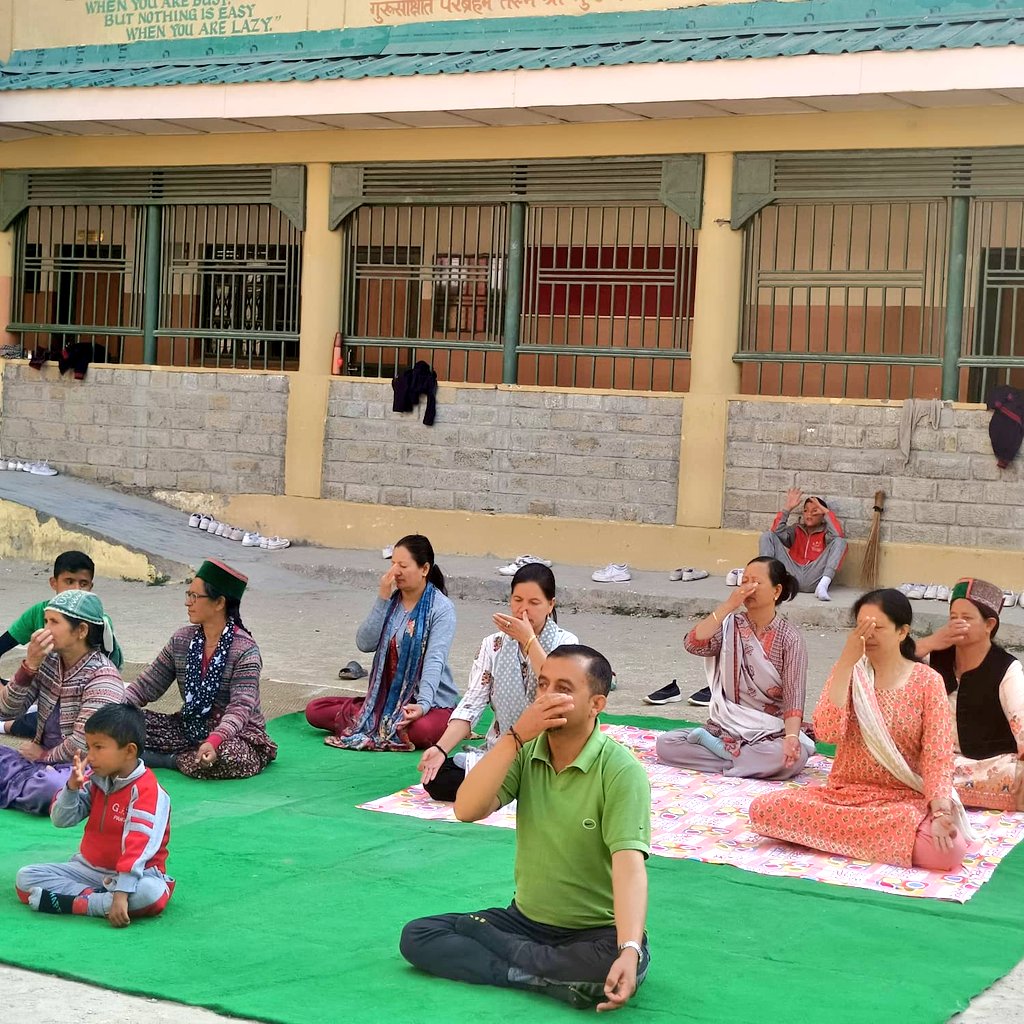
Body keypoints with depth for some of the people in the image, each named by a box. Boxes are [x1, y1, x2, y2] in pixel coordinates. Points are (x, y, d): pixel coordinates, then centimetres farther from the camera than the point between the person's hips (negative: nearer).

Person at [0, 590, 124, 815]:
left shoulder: (102, 677, -16)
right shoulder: (48, 661, 4)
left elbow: (81, 746, -19)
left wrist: (44, 756, -4)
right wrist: (30, 664, -13)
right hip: (44, 761, 6)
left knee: (53, 786, -36)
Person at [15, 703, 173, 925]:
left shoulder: (147, 790, -19)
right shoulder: (95, 781, 4)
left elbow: (138, 845, -28)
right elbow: (61, 820, 3)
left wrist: (121, 893, -36)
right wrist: (72, 787, -16)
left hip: (134, 873, -7)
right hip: (89, 868, 7)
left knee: (153, 894, -41)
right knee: (26, 877, -9)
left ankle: (76, 903, -30)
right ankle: (97, 897, -22)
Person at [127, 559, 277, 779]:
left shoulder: (244, 650, -17)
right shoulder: (182, 640, 3)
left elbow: (240, 707, -27)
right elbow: (148, 685, 5)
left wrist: (214, 741, -43)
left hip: (237, 735, -5)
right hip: (189, 728, 5)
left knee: (230, 757, -40)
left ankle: (171, 760, -16)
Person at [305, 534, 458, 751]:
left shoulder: (441, 608, -9)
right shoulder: (390, 601, 7)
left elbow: (435, 660, -21)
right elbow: (365, 644, -5)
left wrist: (423, 705, -36)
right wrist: (382, 599, -12)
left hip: (430, 700, -5)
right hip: (386, 698, 6)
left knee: (422, 730, -41)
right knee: (314, 710, -8)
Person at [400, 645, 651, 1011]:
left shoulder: (621, 771, -18)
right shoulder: (526, 751, -2)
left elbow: (629, 865, -29)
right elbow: (467, 810, -16)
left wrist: (629, 951, -45)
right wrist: (516, 736, -25)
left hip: (597, 933, -5)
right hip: (526, 919, 5)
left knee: (622, 963, -38)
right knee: (417, 936, -11)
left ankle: (512, 957, -16)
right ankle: (557, 977, -19)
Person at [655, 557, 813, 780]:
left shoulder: (789, 638, -5)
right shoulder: (731, 625, 3)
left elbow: (794, 697, -12)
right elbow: (693, 644, -16)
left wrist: (792, 737, -30)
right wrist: (728, 605, -19)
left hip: (771, 734, -2)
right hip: (725, 727, 2)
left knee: (794, 757, -36)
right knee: (665, 743, -17)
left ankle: (715, 747, -18)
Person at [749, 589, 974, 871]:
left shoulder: (927, 681, -3)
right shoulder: (850, 672, 3)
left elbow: (937, 756, -9)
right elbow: (827, 732, -15)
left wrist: (940, 813, -25)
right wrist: (846, 662, -18)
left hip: (905, 801, -2)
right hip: (844, 793, 2)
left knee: (949, 850, -34)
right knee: (763, 808, -22)